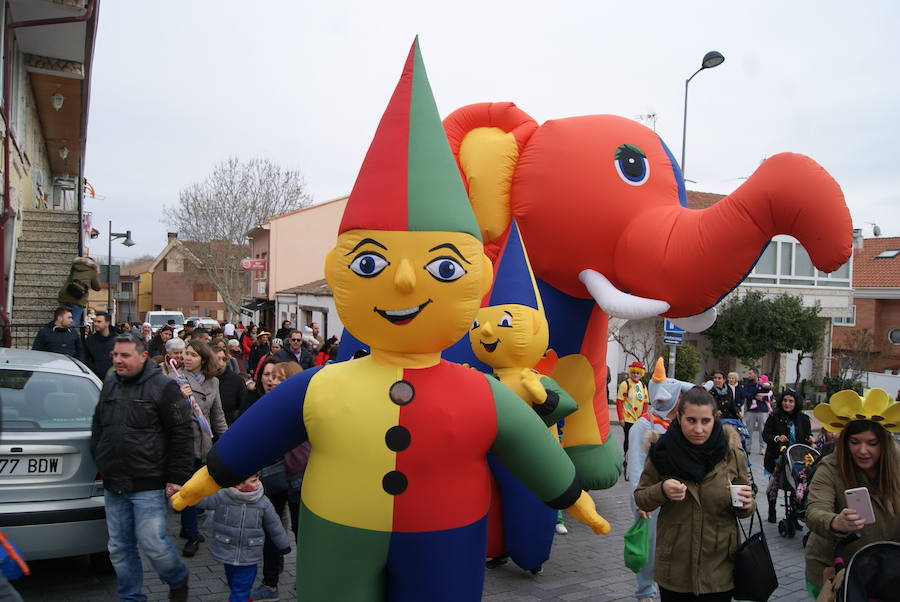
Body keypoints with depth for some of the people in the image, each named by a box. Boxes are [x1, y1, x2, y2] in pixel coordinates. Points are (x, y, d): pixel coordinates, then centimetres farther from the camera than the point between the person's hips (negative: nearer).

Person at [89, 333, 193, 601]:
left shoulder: (163, 387, -9)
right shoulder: (109, 386, 11)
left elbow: (181, 435, -10)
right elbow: (97, 428, 25)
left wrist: (177, 478, -13)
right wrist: (100, 462, 18)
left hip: (148, 485, -6)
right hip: (113, 486, 6)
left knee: (152, 543, -5)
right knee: (120, 548, 12)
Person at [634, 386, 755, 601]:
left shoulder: (732, 453, -7)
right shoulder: (662, 452, -9)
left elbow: (743, 509, 4)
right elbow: (640, 499, 0)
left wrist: (746, 505, -19)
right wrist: (661, 491, -21)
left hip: (719, 567, 0)